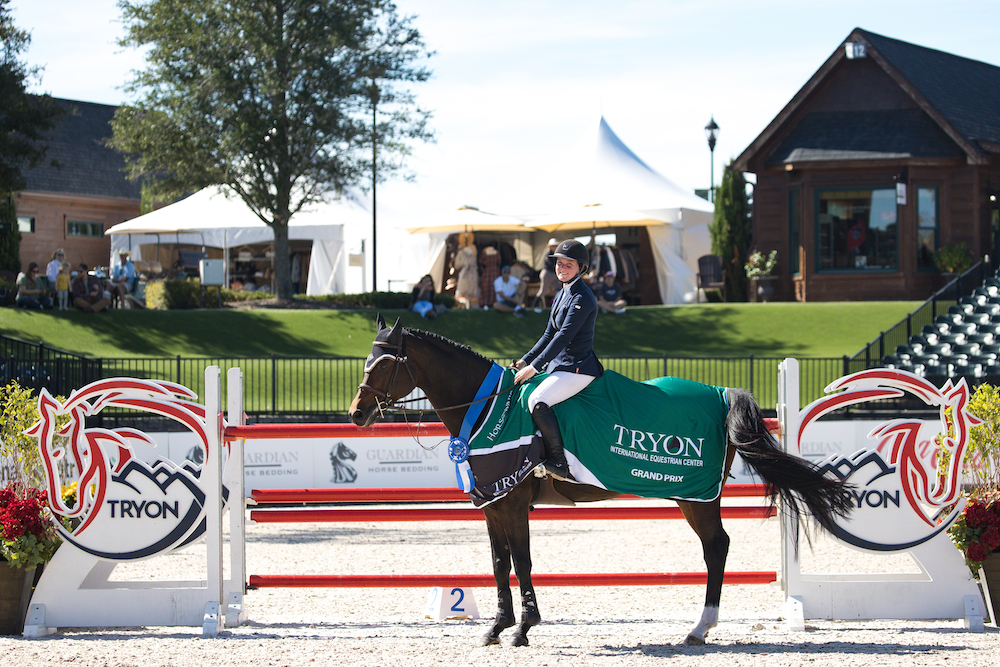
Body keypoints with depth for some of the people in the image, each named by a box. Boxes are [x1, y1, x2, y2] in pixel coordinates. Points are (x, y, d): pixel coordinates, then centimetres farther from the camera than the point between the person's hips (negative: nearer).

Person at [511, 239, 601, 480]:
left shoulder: (582, 298, -16)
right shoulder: (561, 295, 15)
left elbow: (564, 337, -21)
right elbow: (549, 335, 19)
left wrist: (535, 367, -21)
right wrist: (525, 361, 10)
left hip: (577, 368, -11)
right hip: (560, 365, 11)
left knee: (537, 401, -27)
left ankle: (558, 462, -21)